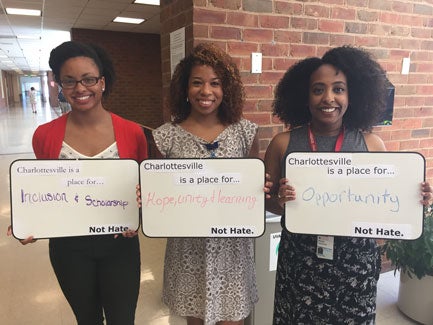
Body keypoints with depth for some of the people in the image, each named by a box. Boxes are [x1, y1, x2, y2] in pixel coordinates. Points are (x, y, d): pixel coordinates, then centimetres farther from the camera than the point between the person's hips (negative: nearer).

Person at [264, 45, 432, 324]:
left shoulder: (372, 144, -4)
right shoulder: (283, 143, -6)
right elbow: (267, 202, 0)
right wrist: (279, 201, -21)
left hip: (356, 263, 1)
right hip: (300, 262, 0)